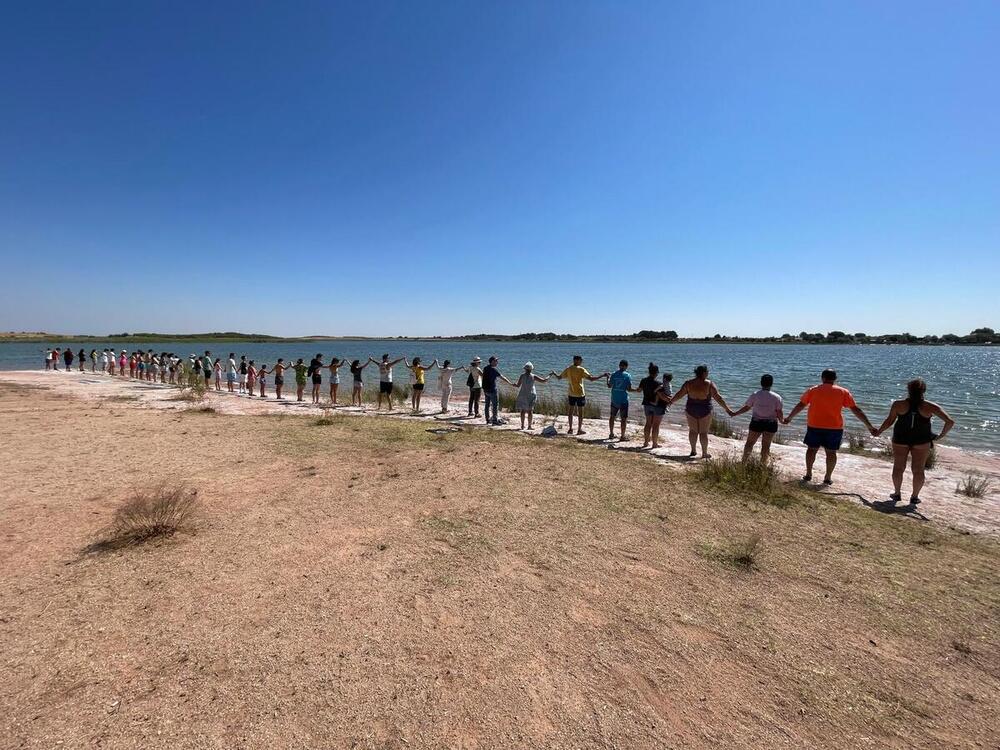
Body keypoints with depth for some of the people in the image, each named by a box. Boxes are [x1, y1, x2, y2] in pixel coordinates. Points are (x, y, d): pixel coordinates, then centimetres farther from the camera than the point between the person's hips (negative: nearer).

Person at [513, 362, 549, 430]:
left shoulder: (522, 376, -5)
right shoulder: (533, 376, -7)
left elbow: (518, 385, -2)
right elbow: (544, 380, -6)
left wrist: (514, 385, 20)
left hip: (523, 395, 1)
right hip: (531, 395, -1)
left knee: (523, 410, 11)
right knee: (530, 411, 7)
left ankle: (522, 425, 10)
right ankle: (529, 426, 5)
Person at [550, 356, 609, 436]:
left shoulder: (568, 369, 1)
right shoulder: (581, 370, -14)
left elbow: (559, 377, 10)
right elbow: (591, 378, -20)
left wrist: (554, 373, 31)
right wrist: (603, 375, -14)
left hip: (571, 394, 5)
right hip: (580, 394, -5)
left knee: (571, 411, 13)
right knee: (580, 411, 4)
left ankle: (570, 429, 17)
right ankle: (579, 430, 8)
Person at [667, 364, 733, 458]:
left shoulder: (689, 383, -4)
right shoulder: (709, 384, -11)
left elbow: (679, 394, 5)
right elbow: (718, 398, -12)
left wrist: (670, 401, 20)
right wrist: (727, 409, -7)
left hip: (691, 410, 2)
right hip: (705, 411, -2)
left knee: (693, 431, 13)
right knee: (704, 432, 7)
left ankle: (693, 451, 21)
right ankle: (704, 453, 15)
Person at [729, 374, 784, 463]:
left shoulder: (755, 395, -7)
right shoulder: (776, 397, -6)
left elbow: (746, 407, -3)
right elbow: (779, 412, -5)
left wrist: (734, 413, 9)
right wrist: (782, 420, 15)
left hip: (756, 422, 0)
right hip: (771, 424, 0)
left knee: (750, 443, 11)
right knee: (766, 445, 9)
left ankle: (744, 462, 15)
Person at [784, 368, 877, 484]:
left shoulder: (813, 390, 1)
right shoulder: (843, 392, 0)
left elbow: (800, 406, 6)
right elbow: (856, 410, 0)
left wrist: (789, 418, 18)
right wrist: (869, 426, 5)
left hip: (814, 426, 0)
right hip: (834, 428, 0)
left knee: (812, 449, 12)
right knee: (831, 452, 9)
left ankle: (808, 475, 15)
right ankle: (828, 478, 12)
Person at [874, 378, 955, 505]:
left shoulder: (899, 404, -10)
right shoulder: (930, 407, -8)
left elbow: (889, 421, -5)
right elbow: (950, 422, -8)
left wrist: (879, 431, 9)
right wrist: (941, 436, 4)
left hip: (900, 439, 0)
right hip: (922, 441, 0)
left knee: (898, 467, 12)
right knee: (918, 470, 10)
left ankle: (897, 494, 20)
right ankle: (915, 497, 17)